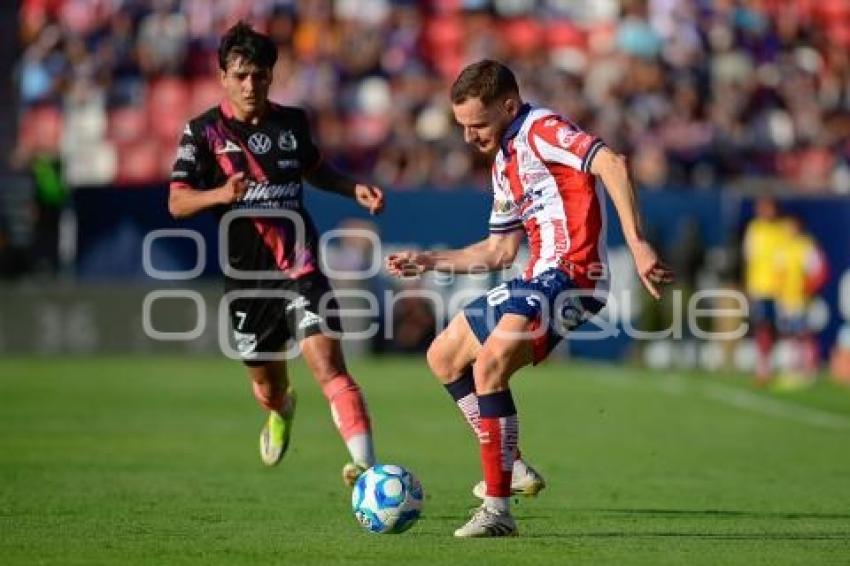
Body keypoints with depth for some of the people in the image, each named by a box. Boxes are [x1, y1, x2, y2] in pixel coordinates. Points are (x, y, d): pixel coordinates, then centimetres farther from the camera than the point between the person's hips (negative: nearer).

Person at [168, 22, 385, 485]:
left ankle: (367, 464, -28)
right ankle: (281, 413, 53)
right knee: (266, 383, 16)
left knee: (327, 364, -19)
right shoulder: (204, 131, -3)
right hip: (245, 274, 0)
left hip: (298, 266, 0)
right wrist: (221, 194, -29)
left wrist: (353, 188, 7)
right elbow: (177, 202, -10)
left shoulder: (292, 122, 5)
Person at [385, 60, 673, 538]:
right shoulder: (505, 161, 20)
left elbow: (612, 164, -27)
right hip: (538, 279, 11)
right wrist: (429, 262, 24)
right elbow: (500, 250, 27)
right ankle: (510, 468, 22)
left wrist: (637, 244, -34)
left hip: (570, 273, -11)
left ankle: (498, 509, -24)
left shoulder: (541, 129, -10)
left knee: (490, 362, -27)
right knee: (443, 356, 19)